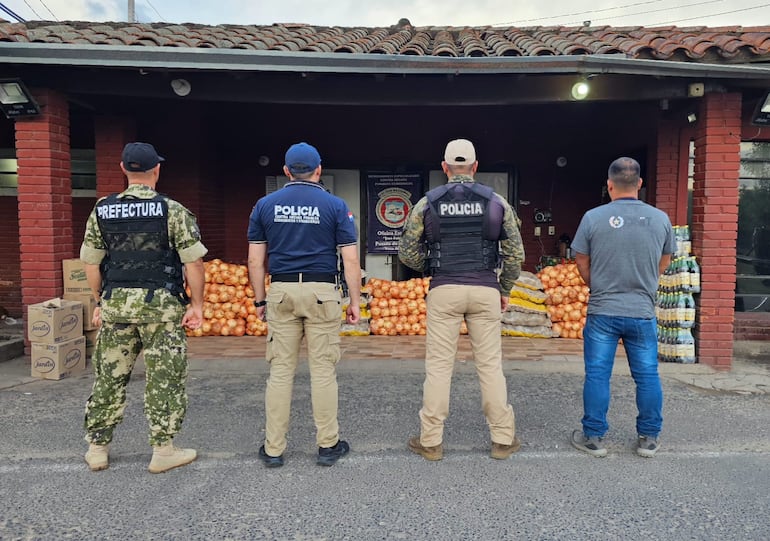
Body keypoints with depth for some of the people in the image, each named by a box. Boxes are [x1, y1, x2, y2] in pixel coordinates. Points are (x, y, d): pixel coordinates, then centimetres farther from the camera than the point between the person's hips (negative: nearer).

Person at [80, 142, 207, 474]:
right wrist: (197, 304, -2)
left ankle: (97, 449, 25)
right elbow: (193, 261, -10)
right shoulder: (172, 210, -7)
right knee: (164, 379, 5)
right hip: (160, 304, -4)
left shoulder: (101, 211, 5)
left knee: (109, 377, 14)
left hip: (115, 304, 4)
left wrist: (101, 302, 20)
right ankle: (163, 451, 13)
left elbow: (91, 262, 9)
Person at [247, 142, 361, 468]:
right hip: (322, 292, -2)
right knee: (323, 370, 5)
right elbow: (351, 260, -3)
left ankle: (273, 449, 15)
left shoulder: (265, 205, 7)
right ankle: (328, 445, 14)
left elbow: (255, 261, 5)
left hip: (281, 292, 2)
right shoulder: (335, 205, 1)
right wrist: (355, 301, 2)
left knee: (280, 370, 8)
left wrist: (260, 300, 12)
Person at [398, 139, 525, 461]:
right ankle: (503, 439, 18)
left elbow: (407, 254, 2)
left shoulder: (427, 203, 1)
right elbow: (515, 253, 3)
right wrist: (505, 289, 15)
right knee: (490, 363, 9)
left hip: (444, 290, -1)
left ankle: (431, 441, 13)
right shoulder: (496, 202, 3)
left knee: (438, 365, 5)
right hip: (485, 290, 1)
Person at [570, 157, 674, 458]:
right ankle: (648, 439, 24)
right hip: (643, 313, 2)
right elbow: (664, 263, 11)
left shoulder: (593, 217, -8)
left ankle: (593, 437, 16)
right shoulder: (660, 219, -1)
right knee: (647, 376, 13)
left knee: (597, 375, 7)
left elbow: (581, 263, 1)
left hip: (602, 312, -2)